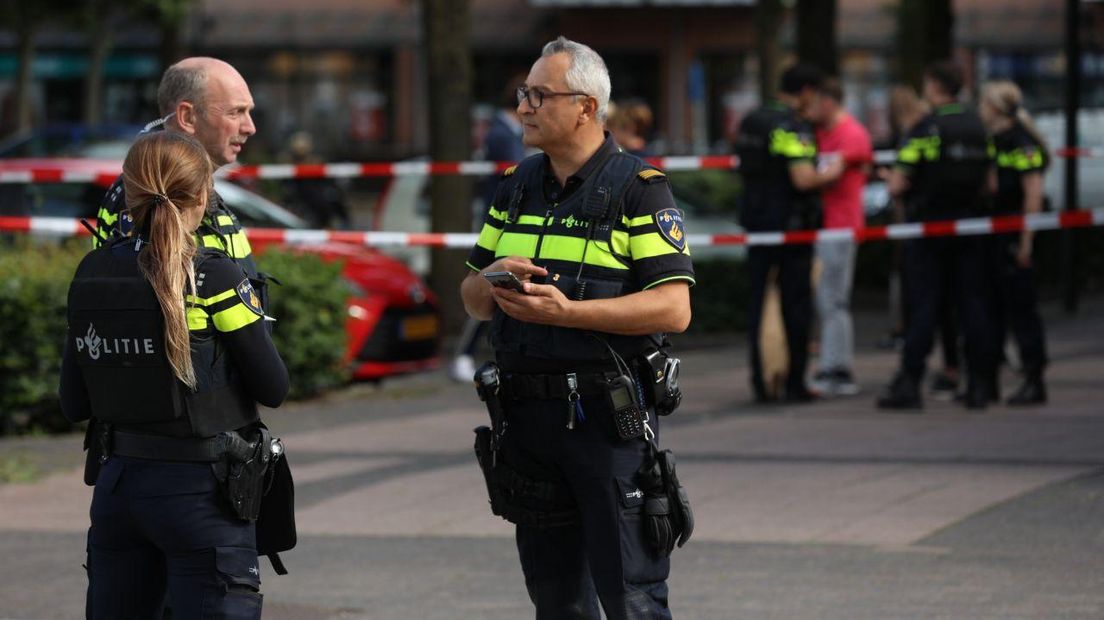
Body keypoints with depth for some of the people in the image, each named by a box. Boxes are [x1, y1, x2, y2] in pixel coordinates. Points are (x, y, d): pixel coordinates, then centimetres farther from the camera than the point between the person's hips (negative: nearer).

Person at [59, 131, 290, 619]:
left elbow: (74, 405, 6)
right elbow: (273, 388, -6)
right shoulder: (214, 279, -13)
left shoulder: (90, 276, 2)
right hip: (202, 493, -5)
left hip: (116, 487, 5)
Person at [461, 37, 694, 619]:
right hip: (525, 415, 6)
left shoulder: (638, 188, -6)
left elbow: (674, 308, -15)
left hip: (609, 417, -6)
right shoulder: (515, 188, 14)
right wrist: (492, 281, -6)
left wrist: (568, 311, -22)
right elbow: (472, 299, 19)